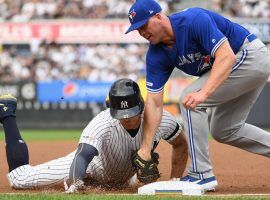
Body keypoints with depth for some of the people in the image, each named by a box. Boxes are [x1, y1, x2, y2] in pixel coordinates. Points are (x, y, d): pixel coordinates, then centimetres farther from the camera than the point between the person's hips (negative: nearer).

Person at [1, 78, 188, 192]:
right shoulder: (102, 124, -42)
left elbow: (181, 145, -11)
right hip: (93, 167, -4)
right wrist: (75, 182, -75)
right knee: (18, 178, -1)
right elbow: (83, 156, -55)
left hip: (122, 178, 5)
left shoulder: (160, 119, -31)